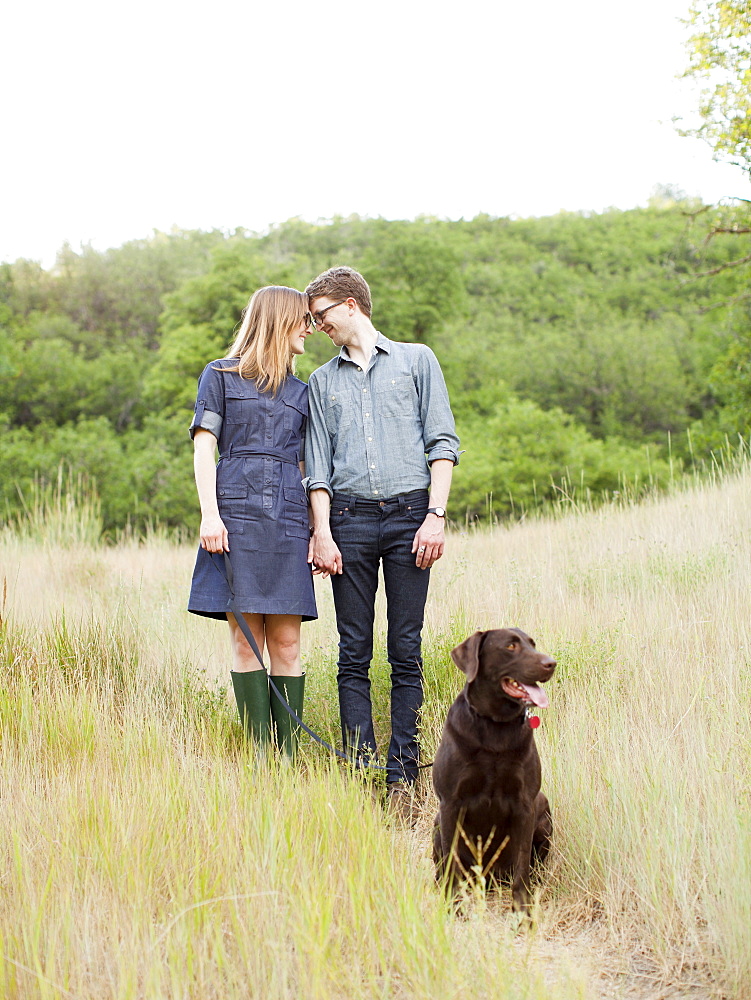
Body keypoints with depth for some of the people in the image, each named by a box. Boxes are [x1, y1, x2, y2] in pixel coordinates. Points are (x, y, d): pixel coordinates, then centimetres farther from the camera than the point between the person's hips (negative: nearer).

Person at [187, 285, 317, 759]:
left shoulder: (301, 392, 21)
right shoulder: (221, 376, 11)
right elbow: (204, 447, 3)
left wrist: (319, 532, 9)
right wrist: (210, 513, -9)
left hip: (288, 518, 3)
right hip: (236, 514, -3)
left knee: (286, 643, -3)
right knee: (246, 641, -5)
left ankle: (289, 756, -1)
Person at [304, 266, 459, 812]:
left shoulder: (416, 360, 11)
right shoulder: (323, 381, 18)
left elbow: (443, 443, 4)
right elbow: (319, 463, 13)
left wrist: (436, 516, -6)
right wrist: (322, 532, 0)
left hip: (408, 515, -2)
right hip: (349, 520, 2)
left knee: (406, 651, -3)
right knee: (354, 653, -1)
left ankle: (403, 775, 0)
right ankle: (359, 770, 1)